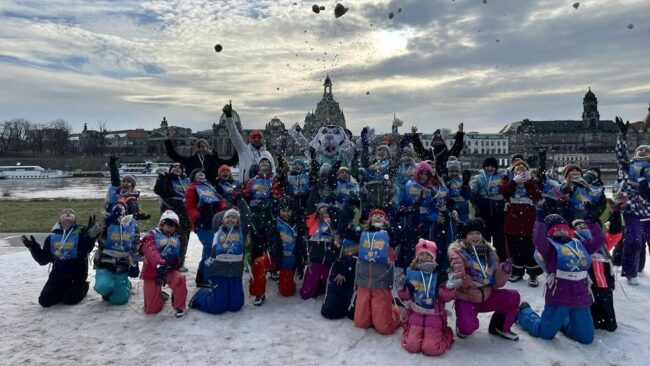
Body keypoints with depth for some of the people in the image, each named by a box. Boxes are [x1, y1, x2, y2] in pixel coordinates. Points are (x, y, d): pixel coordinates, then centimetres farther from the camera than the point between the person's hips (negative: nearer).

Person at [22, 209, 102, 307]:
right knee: (44, 300, -7)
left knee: (70, 299, -18)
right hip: (58, 274, 4)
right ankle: (63, 291, 22)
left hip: (76, 274, -4)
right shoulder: (52, 237, 8)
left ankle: (82, 287, 14)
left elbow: (87, 249, -25)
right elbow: (43, 259, 12)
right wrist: (34, 248, -4)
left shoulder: (81, 233, -5)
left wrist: (91, 235, -42)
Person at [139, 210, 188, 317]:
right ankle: (161, 296, 36)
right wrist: (159, 264, -47)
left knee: (180, 279, -33)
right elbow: (150, 252, -29)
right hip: (151, 272, -2)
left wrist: (175, 262, -18)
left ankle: (180, 307, -12)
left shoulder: (176, 239, 8)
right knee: (151, 309, 0)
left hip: (168, 271, 3)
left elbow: (177, 258, 9)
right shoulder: (152, 235, -8)